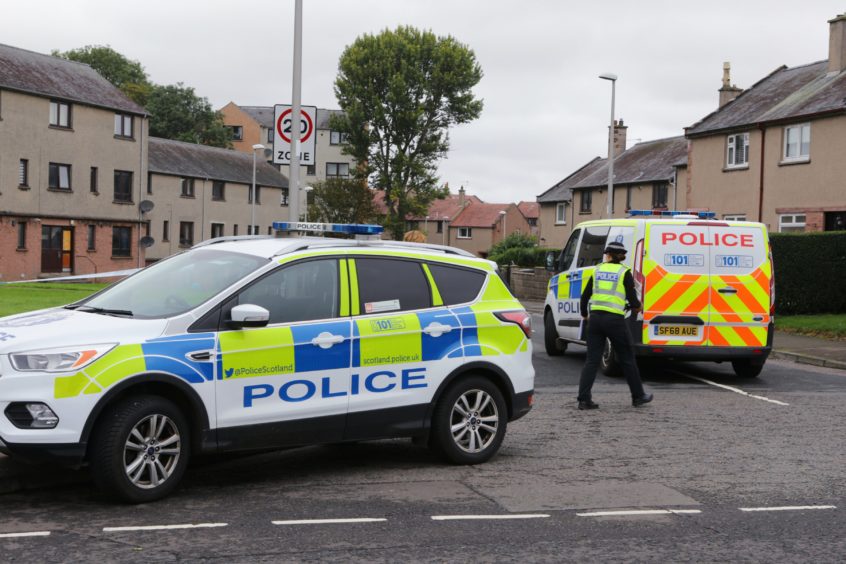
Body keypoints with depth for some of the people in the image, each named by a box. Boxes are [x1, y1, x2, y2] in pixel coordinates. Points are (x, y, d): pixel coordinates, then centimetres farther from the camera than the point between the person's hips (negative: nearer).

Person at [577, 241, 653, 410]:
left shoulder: (598, 270, 10)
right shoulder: (624, 272, -1)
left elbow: (585, 296, 11)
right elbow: (632, 299, -6)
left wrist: (584, 315, 27)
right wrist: (637, 306, 17)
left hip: (595, 318, 3)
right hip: (615, 320, -3)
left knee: (592, 360, 5)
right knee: (627, 359, 11)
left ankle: (584, 399, -3)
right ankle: (638, 396, 22)